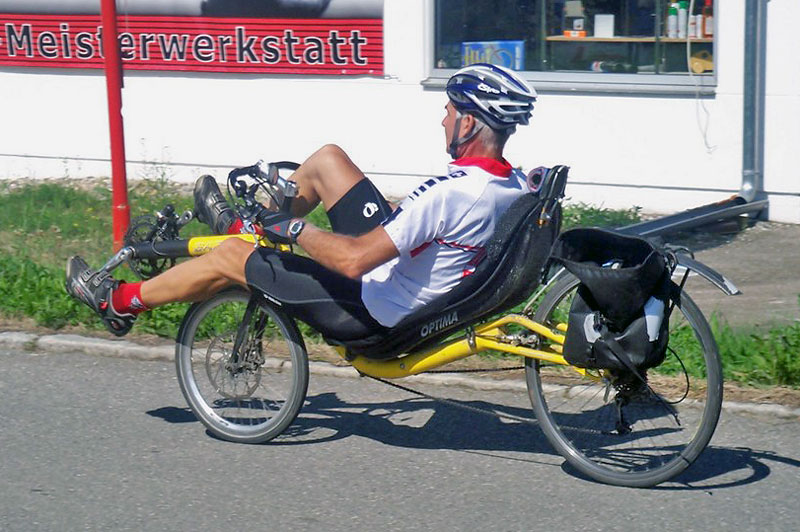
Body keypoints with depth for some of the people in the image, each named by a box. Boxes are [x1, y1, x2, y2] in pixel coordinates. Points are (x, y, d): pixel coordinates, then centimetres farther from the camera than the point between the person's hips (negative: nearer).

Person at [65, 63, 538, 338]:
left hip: (371, 309, -8)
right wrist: (402, 212, 22)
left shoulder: (450, 194, -35)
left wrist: (295, 229, -19)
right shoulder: (514, 185, -9)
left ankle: (120, 301, 28)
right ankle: (247, 227, 36)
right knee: (327, 160, 12)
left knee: (229, 257, 5)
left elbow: (355, 259, -34)